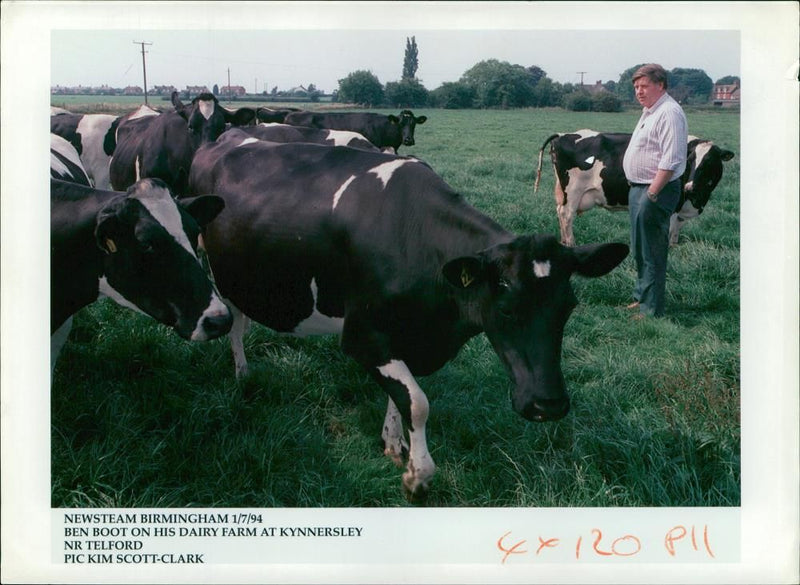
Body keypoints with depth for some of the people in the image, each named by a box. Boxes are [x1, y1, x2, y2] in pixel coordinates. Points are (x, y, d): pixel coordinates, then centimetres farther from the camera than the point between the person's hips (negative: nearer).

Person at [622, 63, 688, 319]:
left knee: (652, 253, -5)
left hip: (656, 190, -10)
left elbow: (670, 161, -24)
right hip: (639, 187, 10)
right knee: (639, 250, 18)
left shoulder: (669, 113, -17)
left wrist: (652, 194, -25)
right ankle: (641, 297, 31)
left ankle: (652, 310, 1)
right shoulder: (649, 111, 16)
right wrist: (638, 190, 18)